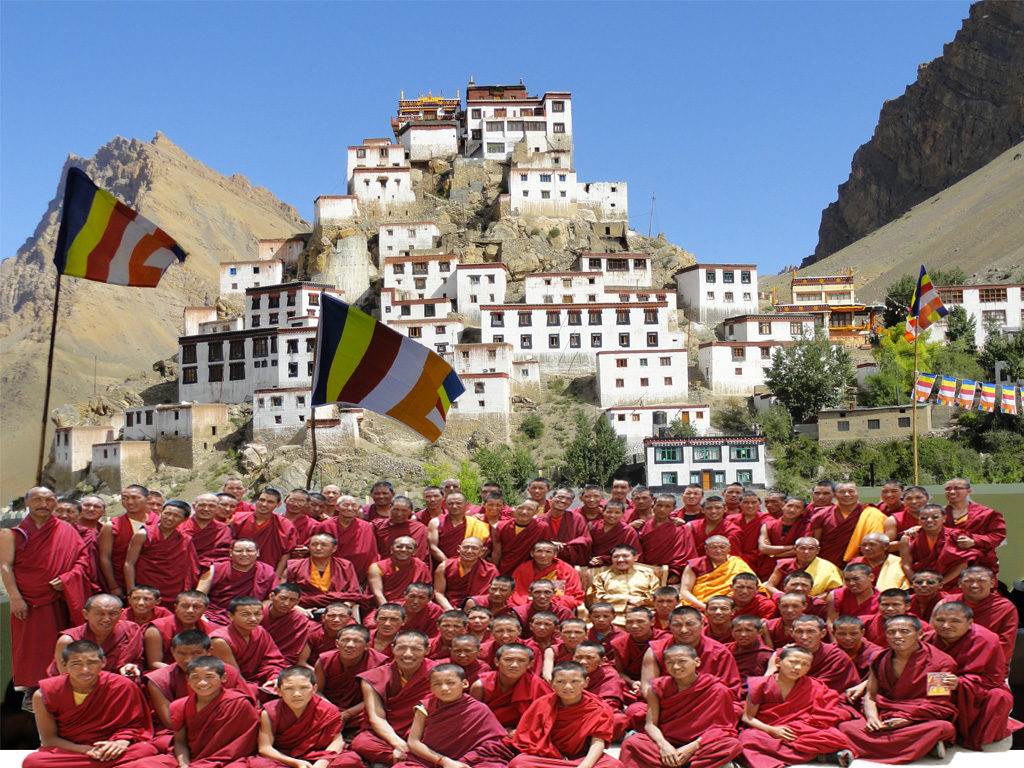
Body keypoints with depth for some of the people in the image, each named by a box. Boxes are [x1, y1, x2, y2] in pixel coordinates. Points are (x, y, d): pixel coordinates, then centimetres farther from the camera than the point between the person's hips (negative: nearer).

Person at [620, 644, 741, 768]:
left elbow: (719, 727, -5)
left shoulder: (717, 690, -5)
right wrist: (662, 744, -22)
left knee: (733, 745, -32)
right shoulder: (658, 687, 0)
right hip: (666, 742, 0)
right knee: (632, 743, -27)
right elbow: (650, 724, -2)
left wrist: (693, 746, -18)